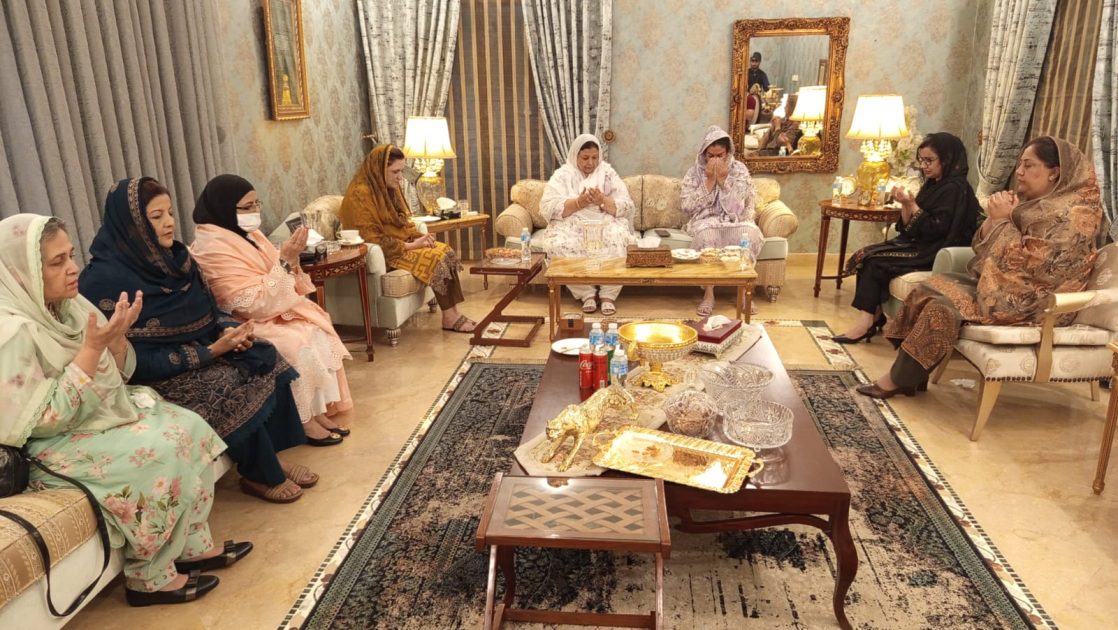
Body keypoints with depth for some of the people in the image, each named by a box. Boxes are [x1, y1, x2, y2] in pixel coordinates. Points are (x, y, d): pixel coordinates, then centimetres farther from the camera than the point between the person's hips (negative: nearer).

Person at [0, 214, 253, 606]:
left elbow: (118, 375, 8)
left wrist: (116, 337, -13)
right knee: (161, 452, -24)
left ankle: (193, 546, 5)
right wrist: (92, 347, -28)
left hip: (102, 410, 8)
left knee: (188, 427, -6)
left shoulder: (70, 304, 1)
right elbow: (44, 420, -25)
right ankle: (149, 578, -7)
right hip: (53, 443, -8)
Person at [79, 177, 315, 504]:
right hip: (156, 376, -7)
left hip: (202, 349, 7)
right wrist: (210, 351, -24)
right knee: (230, 387, -27)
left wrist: (229, 330, -12)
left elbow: (209, 311, 11)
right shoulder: (106, 280, -18)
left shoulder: (176, 257, 4)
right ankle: (261, 476, -7)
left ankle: (270, 458, -4)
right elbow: (138, 361, -21)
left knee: (265, 358, -13)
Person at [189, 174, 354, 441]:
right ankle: (304, 420, -11)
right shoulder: (214, 249, -22)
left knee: (318, 331, -10)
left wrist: (291, 259, -11)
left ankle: (319, 410, -7)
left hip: (270, 313, 8)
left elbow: (278, 284, 8)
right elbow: (256, 303, -27)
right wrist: (285, 260, -28)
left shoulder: (246, 234, 4)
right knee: (299, 345, -26)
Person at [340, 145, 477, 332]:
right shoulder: (360, 194, -19)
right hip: (383, 253, -9)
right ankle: (449, 317, -12)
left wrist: (418, 236, -3)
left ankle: (453, 313, -16)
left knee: (446, 252, -11)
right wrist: (410, 245, -21)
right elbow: (372, 239, -23)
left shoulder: (390, 187, 8)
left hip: (403, 243, 9)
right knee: (435, 259, -22)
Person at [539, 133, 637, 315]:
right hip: (571, 226, 0)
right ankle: (586, 294, -19)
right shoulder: (562, 175, 5)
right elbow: (548, 207, -8)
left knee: (619, 239, -32)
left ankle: (608, 295, -21)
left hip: (605, 224, 1)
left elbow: (627, 206, -1)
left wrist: (603, 201, -18)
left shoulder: (608, 174, 8)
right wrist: (578, 203, -19)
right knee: (560, 245, -33)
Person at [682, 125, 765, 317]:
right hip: (705, 221, -1)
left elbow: (737, 208, -10)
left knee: (750, 233, -33)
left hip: (735, 221, 1)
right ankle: (708, 293, -26)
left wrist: (723, 180, -15)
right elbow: (687, 206, -11)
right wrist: (709, 181, -14)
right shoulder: (694, 172, 1)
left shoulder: (740, 170, 0)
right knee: (706, 233, -37)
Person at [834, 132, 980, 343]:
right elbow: (908, 229, 11)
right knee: (865, 254, -9)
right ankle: (874, 316, -13)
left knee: (875, 260, -20)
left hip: (935, 254, -9)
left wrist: (912, 205, -16)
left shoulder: (955, 188, -11)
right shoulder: (932, 185, 16)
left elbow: (936, 229, -20)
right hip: (919, 245, 9)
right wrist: (905, 204, -5)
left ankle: (866, 320, -17)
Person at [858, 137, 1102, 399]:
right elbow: (981, 247, 11)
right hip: (997, 284, 9)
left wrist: (1006, 220, -17)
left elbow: (1036, 264, -22)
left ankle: (897, 380, -15)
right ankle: (912, 374, -13)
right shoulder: (1027, 202, 12)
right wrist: (993, 218, -7)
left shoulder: (1077, 213, -12)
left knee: (944, 305, -24)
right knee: (928, 290, -10)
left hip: (1032, 300, -8)